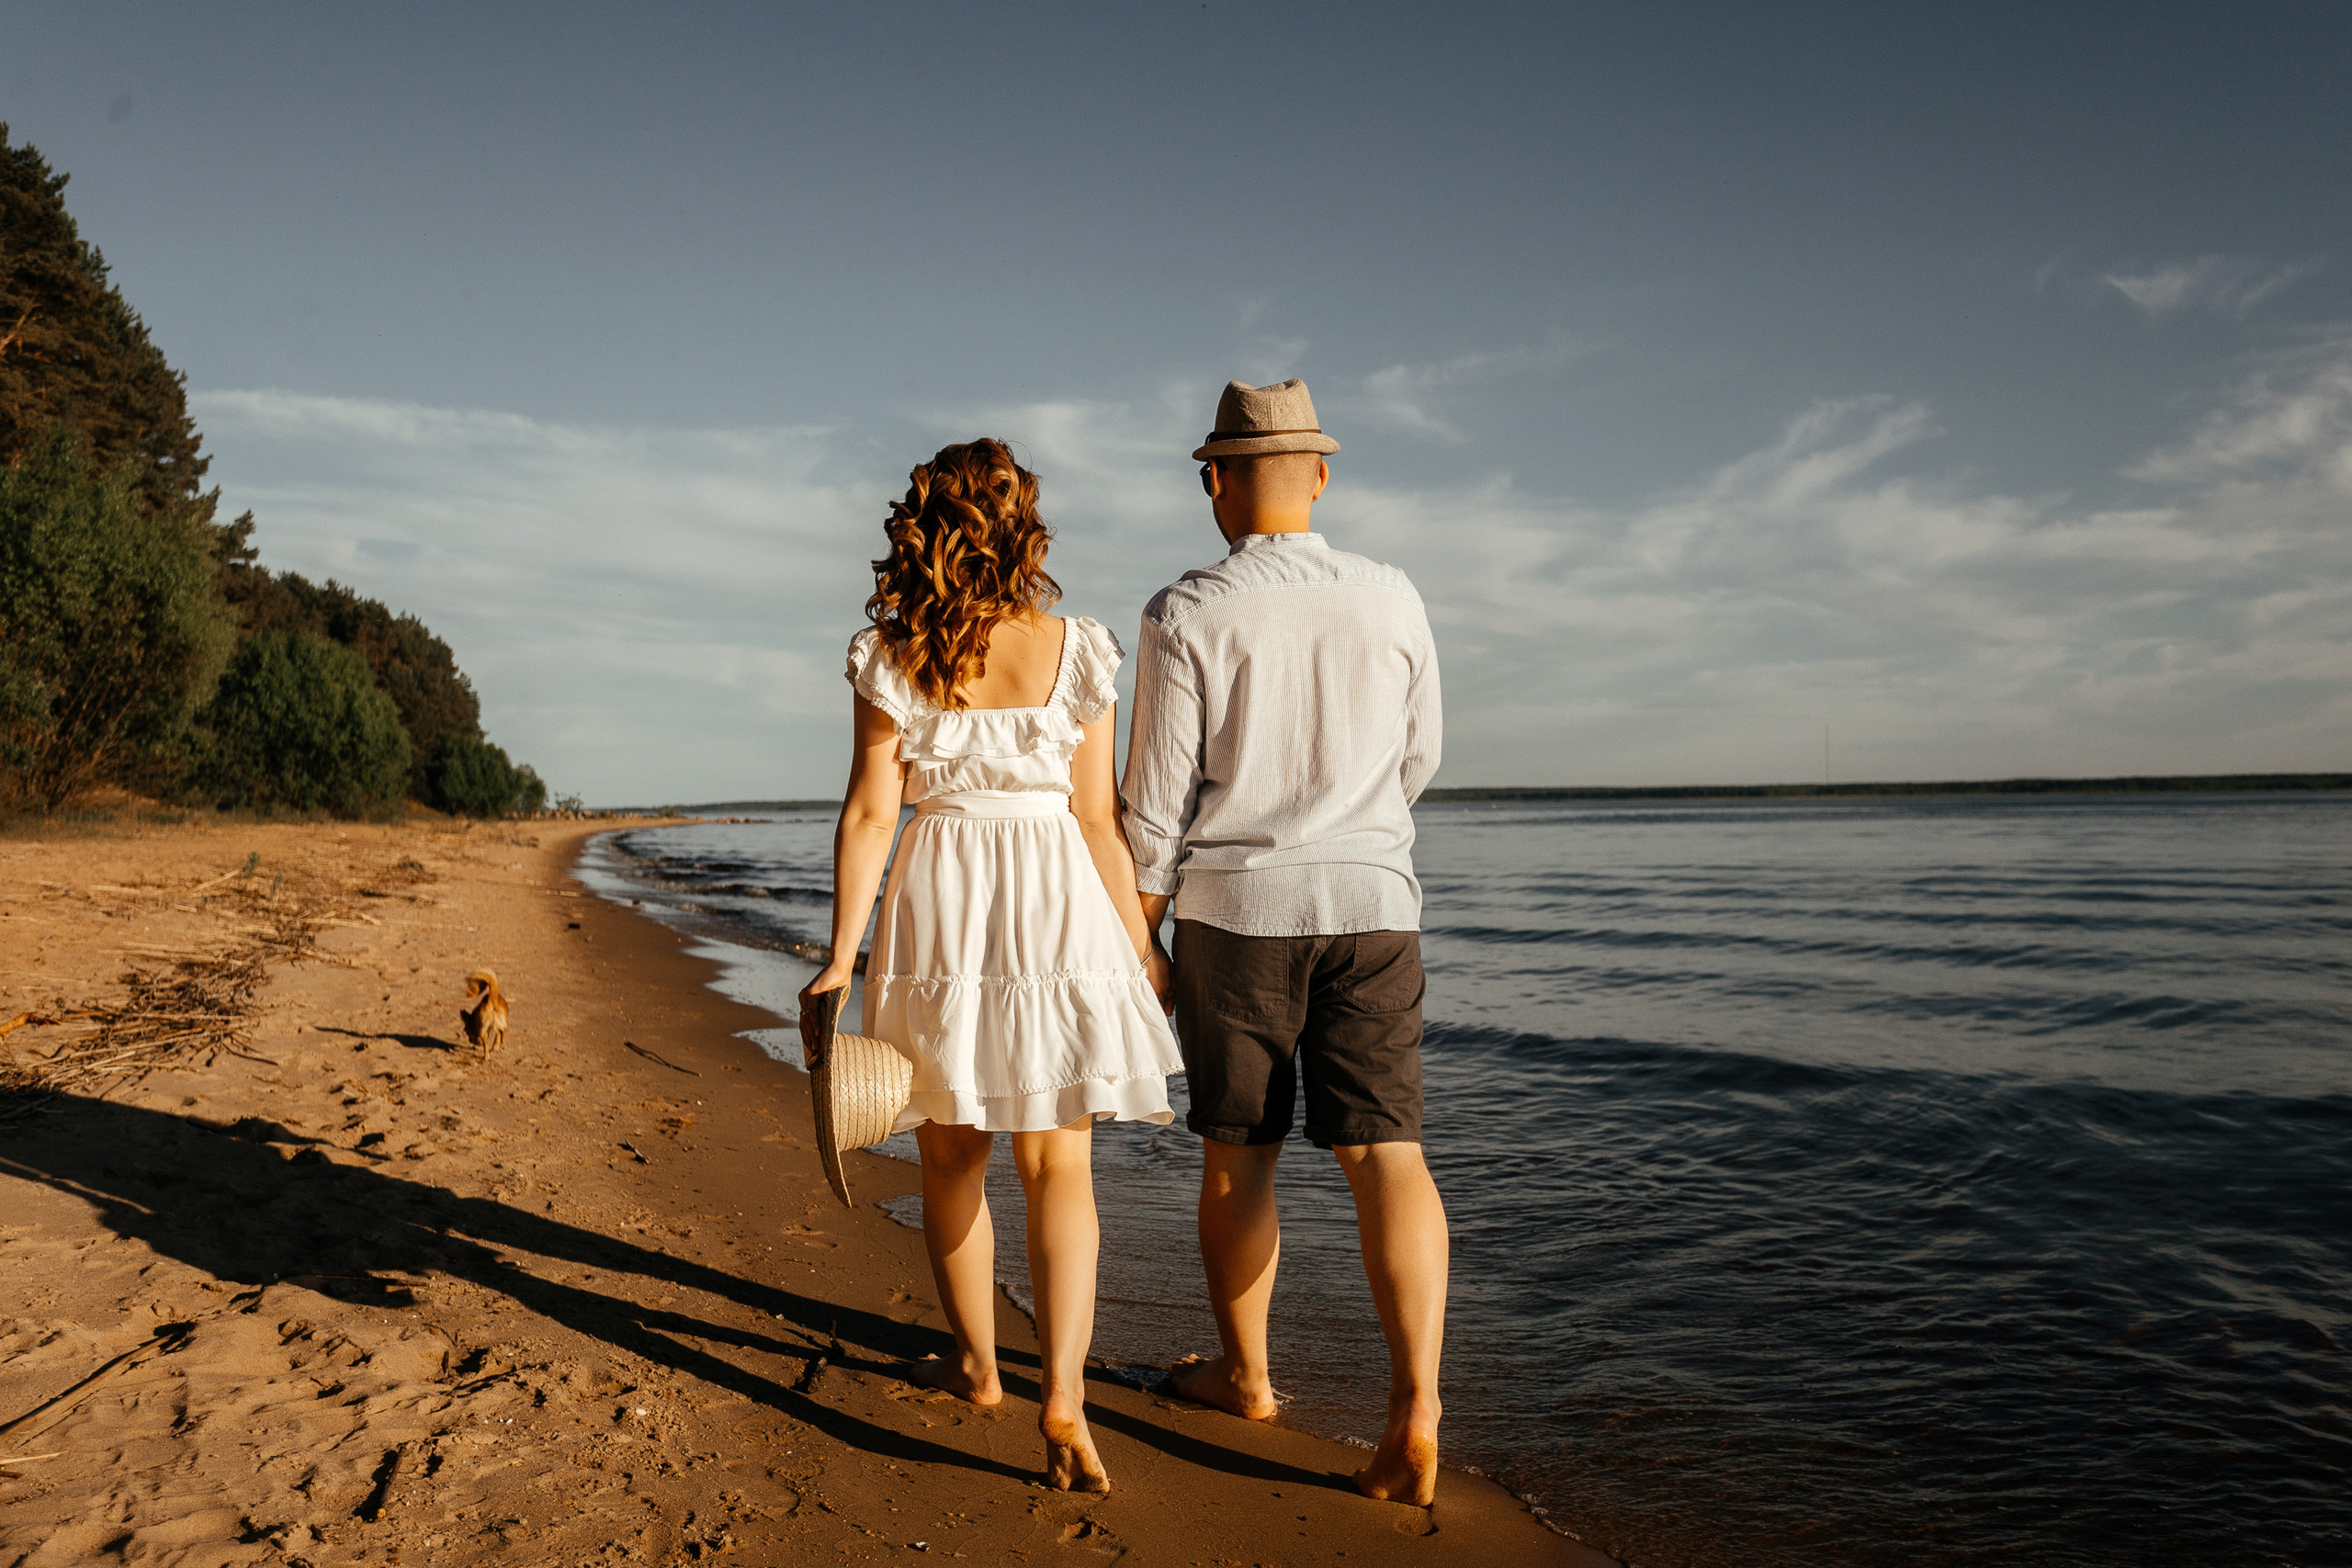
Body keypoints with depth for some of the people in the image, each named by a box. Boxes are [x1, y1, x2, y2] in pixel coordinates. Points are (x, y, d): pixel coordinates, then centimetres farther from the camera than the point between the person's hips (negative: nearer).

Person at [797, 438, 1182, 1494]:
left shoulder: (889, 657, -2)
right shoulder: (1075, 652, -2)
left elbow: (870, 813, -6)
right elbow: (1097, 819, -1)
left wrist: (839, 959, -3)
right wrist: (1139, 943, 8)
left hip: (935, 907, 1)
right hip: (1054, 902, 0)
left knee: (950, 1155, 17)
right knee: (1058, 1166, 7)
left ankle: (977, 1365, 33)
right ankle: (1062, 1389, -7)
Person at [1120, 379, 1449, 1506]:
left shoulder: (1185, 615, -8)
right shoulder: (1394, 602, 2)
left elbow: (1159, 799, -7)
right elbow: (1415, 765, 12)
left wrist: (1140, 936, 3)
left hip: (1235, 909, -2)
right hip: (1373, 906, 2)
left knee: (1236, 1152, 13)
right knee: (1384, 1151, 1)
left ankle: (1244, 1375, 30)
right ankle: (1414, 1410, -10)